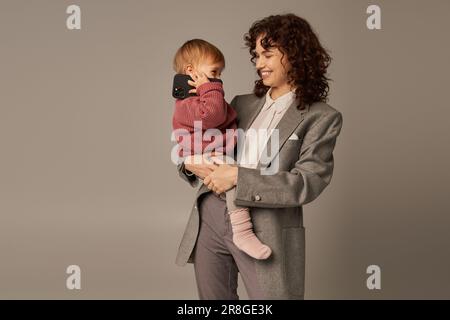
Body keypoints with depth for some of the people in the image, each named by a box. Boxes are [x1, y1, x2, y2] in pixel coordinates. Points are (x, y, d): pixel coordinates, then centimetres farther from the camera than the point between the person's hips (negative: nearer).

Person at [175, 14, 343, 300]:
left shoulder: (321, 117, -3)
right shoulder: (242, 104, 12)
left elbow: (306, 184, -14)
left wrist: (238, 176, -18)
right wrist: (191, 165, -4)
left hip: (267, 233, -5)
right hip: (210, 222, 5)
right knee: (213, 297, 14)